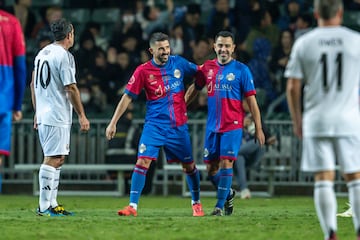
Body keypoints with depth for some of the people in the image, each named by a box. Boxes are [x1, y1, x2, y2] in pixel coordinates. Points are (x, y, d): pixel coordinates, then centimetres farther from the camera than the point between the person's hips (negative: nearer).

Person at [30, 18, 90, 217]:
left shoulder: (42, 53, 14)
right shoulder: (64, 56, -12)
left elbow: (33, 84, 19)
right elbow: (71, 89, -14)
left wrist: (37, 111, 24)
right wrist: (82, 115, -9)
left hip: (43, 116, 9)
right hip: (57, 118, -9)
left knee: (58, 159, 15)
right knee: (52, 159, -9)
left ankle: (52, 203, 15)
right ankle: (44, 206, -11)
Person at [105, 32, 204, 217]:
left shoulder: (178, 63, 0)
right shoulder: (143, 71, -6)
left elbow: (199, 72, 18)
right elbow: (127, 97, -3)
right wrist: (113, 123, -5)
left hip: (178, 125, 2)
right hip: (154, 124, -2)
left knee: (189, 166, 9)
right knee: (142, 162, -15)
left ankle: (196, 202, 29)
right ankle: (133, 206, -12)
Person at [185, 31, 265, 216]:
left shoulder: (241, 70, -3)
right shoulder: (207, 68, 7)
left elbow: (251, 101, -2)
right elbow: (194, 89, 21)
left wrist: (258, 128, -3)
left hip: (233, 126, -4)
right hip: (212, 126, 4)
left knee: (226, 163, -13)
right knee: (211, 168, 7)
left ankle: (220, 206, -6)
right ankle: (228, 194, 32)